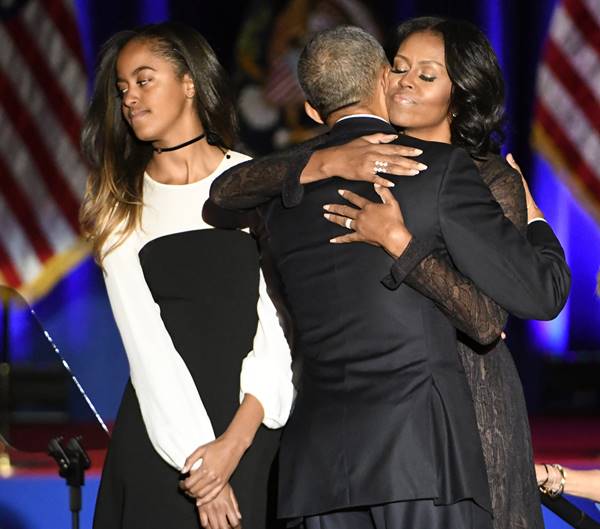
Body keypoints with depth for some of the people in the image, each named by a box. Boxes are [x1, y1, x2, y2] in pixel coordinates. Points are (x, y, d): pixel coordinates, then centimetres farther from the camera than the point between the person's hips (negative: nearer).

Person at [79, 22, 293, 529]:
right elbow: (146, 343, -3)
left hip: (257, 429, -1)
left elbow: (281, 328, -5)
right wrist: (198, 462, -13)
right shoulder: (121, 210, 7)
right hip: (159, 436, 1)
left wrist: (236, 440, -16)